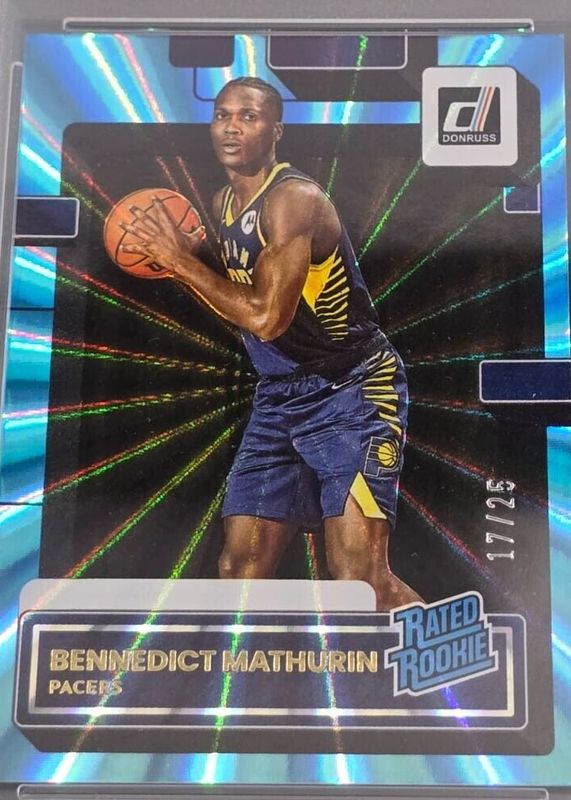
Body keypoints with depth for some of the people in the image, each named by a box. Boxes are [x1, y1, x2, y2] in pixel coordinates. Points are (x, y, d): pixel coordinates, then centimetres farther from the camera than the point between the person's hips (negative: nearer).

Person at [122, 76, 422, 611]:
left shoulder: (294, 198, -16)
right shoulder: (223, 204, 10)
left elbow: (266, 316, -25)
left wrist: (181, 260, -17)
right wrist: (182, 253, 4)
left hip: (354, 392, -7)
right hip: (278, 399, 8)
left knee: (359, 582, -12)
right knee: (240, 568, 7)